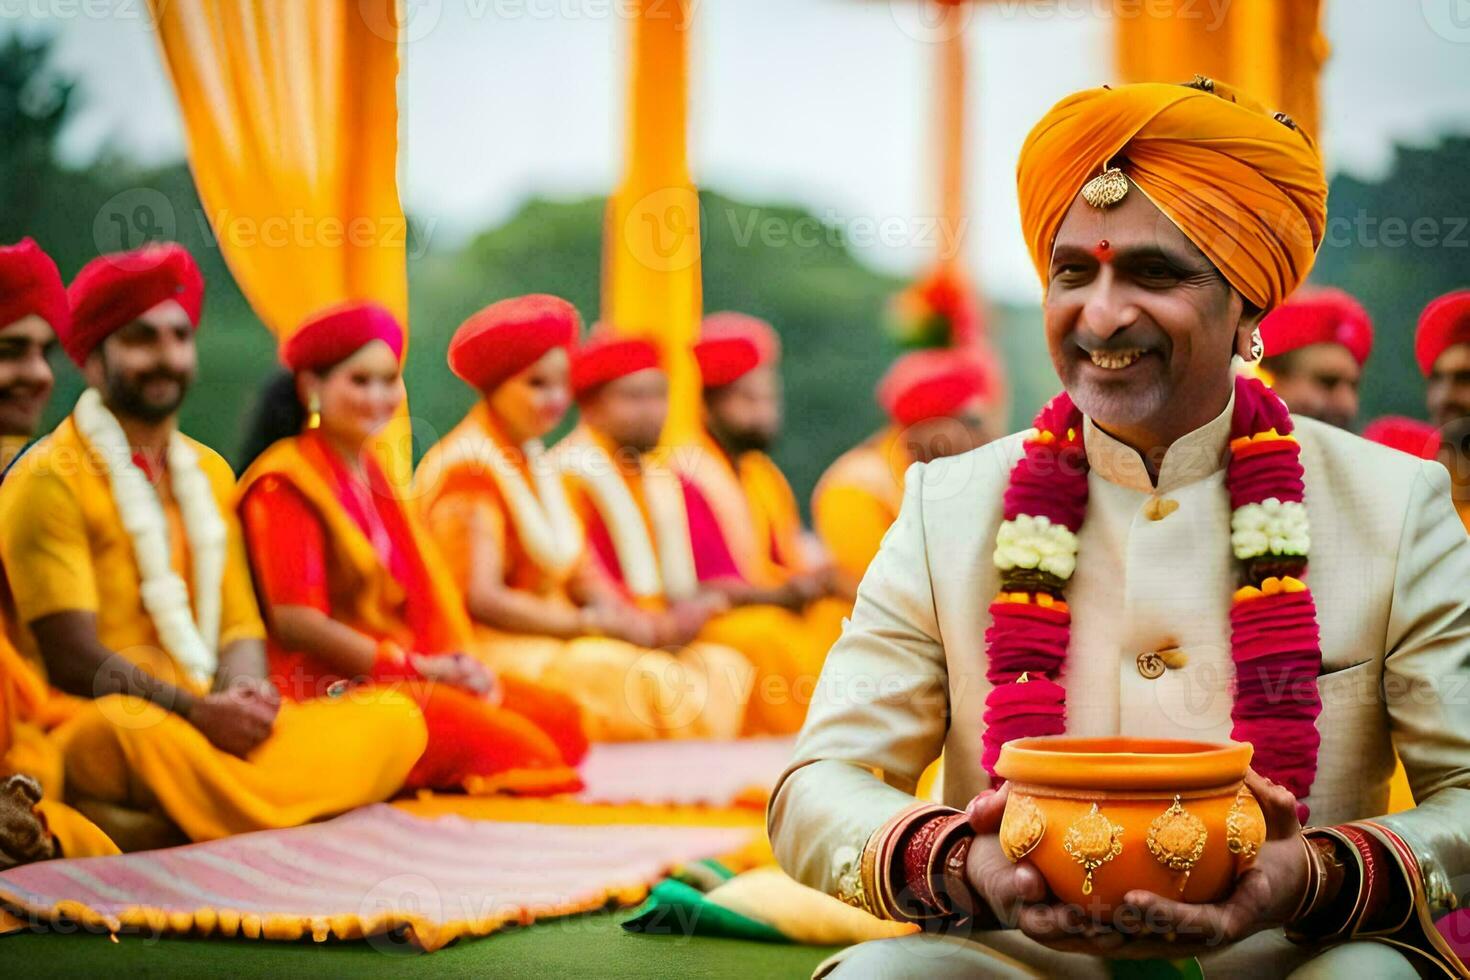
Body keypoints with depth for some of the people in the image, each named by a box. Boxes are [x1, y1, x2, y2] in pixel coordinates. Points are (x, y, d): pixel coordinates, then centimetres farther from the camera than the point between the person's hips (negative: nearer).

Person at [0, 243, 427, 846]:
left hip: (215, 721, 8)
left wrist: (244, 693, -8)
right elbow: (71, 656, -12)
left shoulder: (209, 473, 20)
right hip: (90, 724, -8)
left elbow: (239, 621, 16)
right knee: (135, 731, -44)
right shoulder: (51, 478, -3)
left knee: (397, 718, -14)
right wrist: (197, 710, -23)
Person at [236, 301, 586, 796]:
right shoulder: (285, 482, -7)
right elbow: (295, 622, -15)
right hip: (331, 686, -9)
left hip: (407, 675, 9)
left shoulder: (372, 473, 19)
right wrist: (419, 666, -13)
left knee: (561, 718, -8)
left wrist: (455, 663, -2)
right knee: (509, 741, -25)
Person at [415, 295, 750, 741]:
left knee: (724, 668, -8)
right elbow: (479, 599, -18)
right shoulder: (468, 467, -10)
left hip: (555, 640, 9)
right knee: (663, 685, -28)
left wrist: (625, 618, -9)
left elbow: (580, 577, 13)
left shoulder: (536, 464, 19)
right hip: (500, 652, -9)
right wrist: (595, 624, -14)